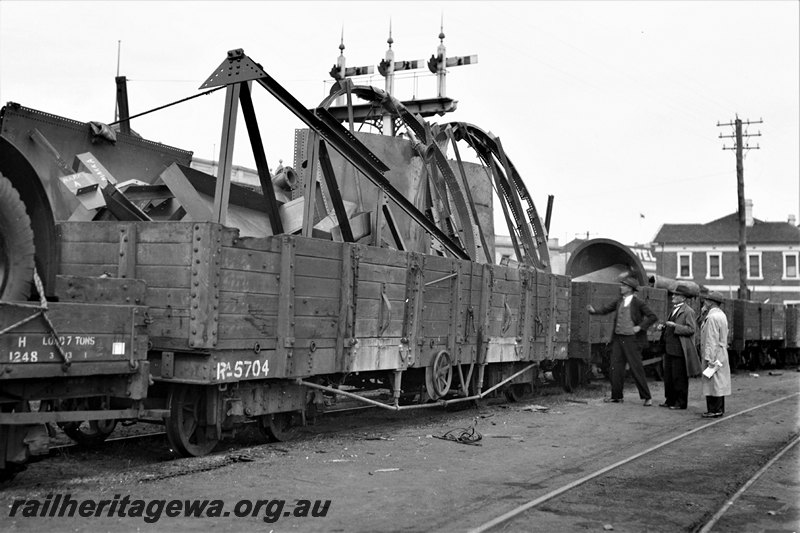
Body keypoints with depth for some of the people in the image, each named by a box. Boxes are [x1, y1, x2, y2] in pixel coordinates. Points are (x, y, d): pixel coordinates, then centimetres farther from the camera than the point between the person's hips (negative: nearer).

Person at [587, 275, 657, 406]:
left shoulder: (638, 303, -7)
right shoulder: (618, 302, 9)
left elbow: (653, 317, -9)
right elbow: (605, 309, 8)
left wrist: (640, 327, -16)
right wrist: (594, 310, -10)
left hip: (631, 340, -6)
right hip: (618, 338, 6)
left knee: (636, 369, -4)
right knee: (616, 368, 6)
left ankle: (647, 397, 6)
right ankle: (617, 396, 16)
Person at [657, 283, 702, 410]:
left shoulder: (688, 311, -10)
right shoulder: (674, 310, 18)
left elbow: (691, 329, -18)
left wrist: (675, 326, -23)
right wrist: (663, 327, 7)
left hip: (679, 350, -9)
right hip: (669, 349, 9)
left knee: (679, 377, -2)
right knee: (668, 376, 12)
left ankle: (681, 403, 7)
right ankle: (670, 400, 21)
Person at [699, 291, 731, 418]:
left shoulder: (712, 318, -17)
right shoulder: (721, 315, 15)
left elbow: (712, 340, -21)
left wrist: (709, 358, -21)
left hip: (713, 355, -10)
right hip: (721, 355, 10)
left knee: (713, 383, -6)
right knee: (719, 382, 13)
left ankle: (714, 410, -4)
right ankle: (719, 409, 18)